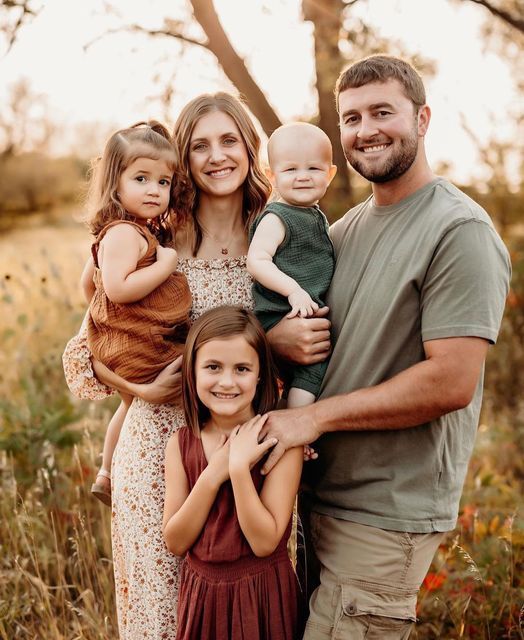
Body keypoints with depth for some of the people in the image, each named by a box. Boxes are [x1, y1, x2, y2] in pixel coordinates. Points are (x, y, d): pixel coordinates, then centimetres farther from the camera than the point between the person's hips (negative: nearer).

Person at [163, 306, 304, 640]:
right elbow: (175, 542, -9)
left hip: (262, 596, -2)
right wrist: (213, 475, -19)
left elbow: (265, 542, -18)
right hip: (201, 593, 3)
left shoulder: (279, 439, -14)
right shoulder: (181, 444, -4)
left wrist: (239, 467, -26)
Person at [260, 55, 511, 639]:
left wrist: (317, 416, -17)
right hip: (323, 496, 8)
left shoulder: (459, 231, -14)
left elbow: (451, 382, -21)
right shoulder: (344, 230, 10)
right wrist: (274, 338, -7)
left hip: (388, 515, -7)